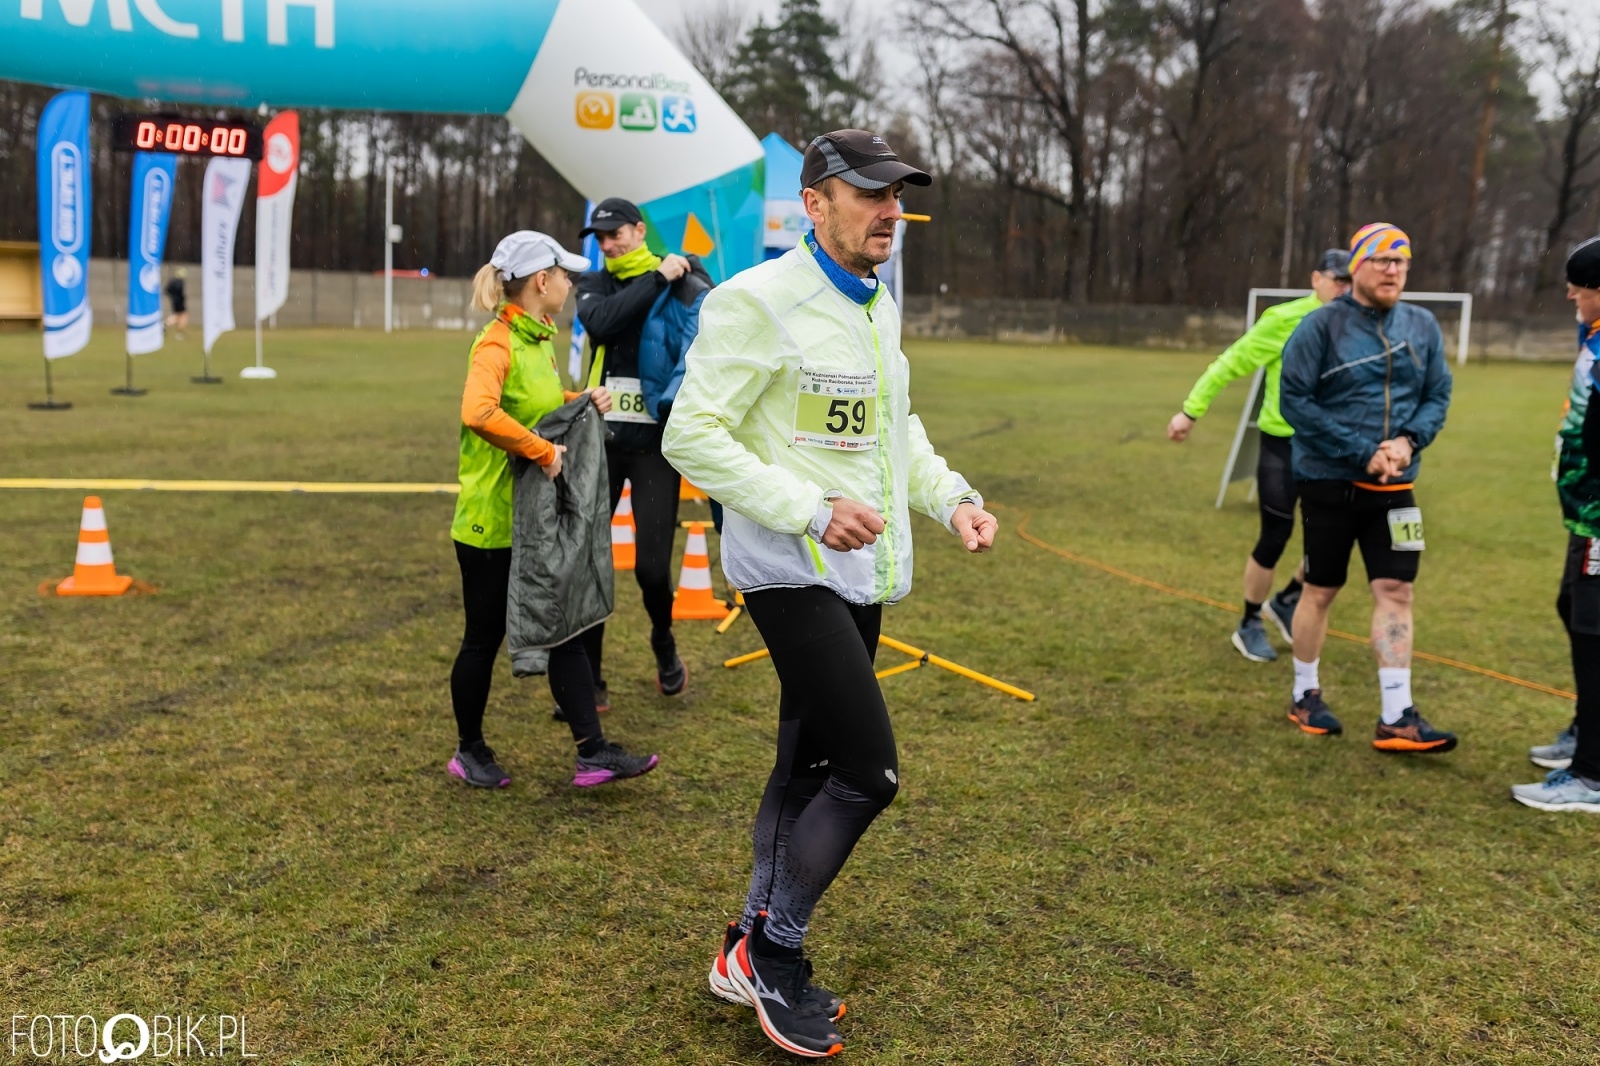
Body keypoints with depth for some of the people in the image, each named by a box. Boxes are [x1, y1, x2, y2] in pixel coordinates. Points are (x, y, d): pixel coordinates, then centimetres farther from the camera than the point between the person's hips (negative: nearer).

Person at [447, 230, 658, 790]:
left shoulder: (539, 338, 10)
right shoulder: (497, 344, -17)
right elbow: (479, 413, -36)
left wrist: (583, 402, 10)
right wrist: (543, 451, -30)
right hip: (491, 520, -8)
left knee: (569, 629, 6)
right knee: (484, 639, 7)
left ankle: (593, 753, 10)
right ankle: (470, 751, 25)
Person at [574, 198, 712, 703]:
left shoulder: (683, 281, 1)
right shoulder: (594, 284, 7)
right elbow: (601, 322, -17)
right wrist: (657, 278, -18)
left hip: (656, 443, -2)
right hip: (600, 438, 3)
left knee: (652, 566, -4)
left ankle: (664, 647, 29)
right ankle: (587, 676, 20)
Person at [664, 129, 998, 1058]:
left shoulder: (878, 306, 13)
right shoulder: (757, 302, -14)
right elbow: (692, 436, -17)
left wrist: (951, 498, 8)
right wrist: (812, 511, -25)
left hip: (861, 574, 9)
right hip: (793, 572, -9)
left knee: (809, 766, 14)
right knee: (869, 770, -11)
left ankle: (754, 954, 29)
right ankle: (772, 950, 9)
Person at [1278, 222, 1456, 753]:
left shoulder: (1423, 327, 6)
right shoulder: (1321, 326, -9)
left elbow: (1438, 396, 8)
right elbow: (1295, 401, -14)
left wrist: (1409, 440, -13)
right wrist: (1361, 453, -18)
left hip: (1393, 487, 4)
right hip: (1329, 483, -4)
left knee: (1395, 591, -1)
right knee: (1321, 590, 8)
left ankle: (1397, 718, 3)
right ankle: (1305, 697, 26)